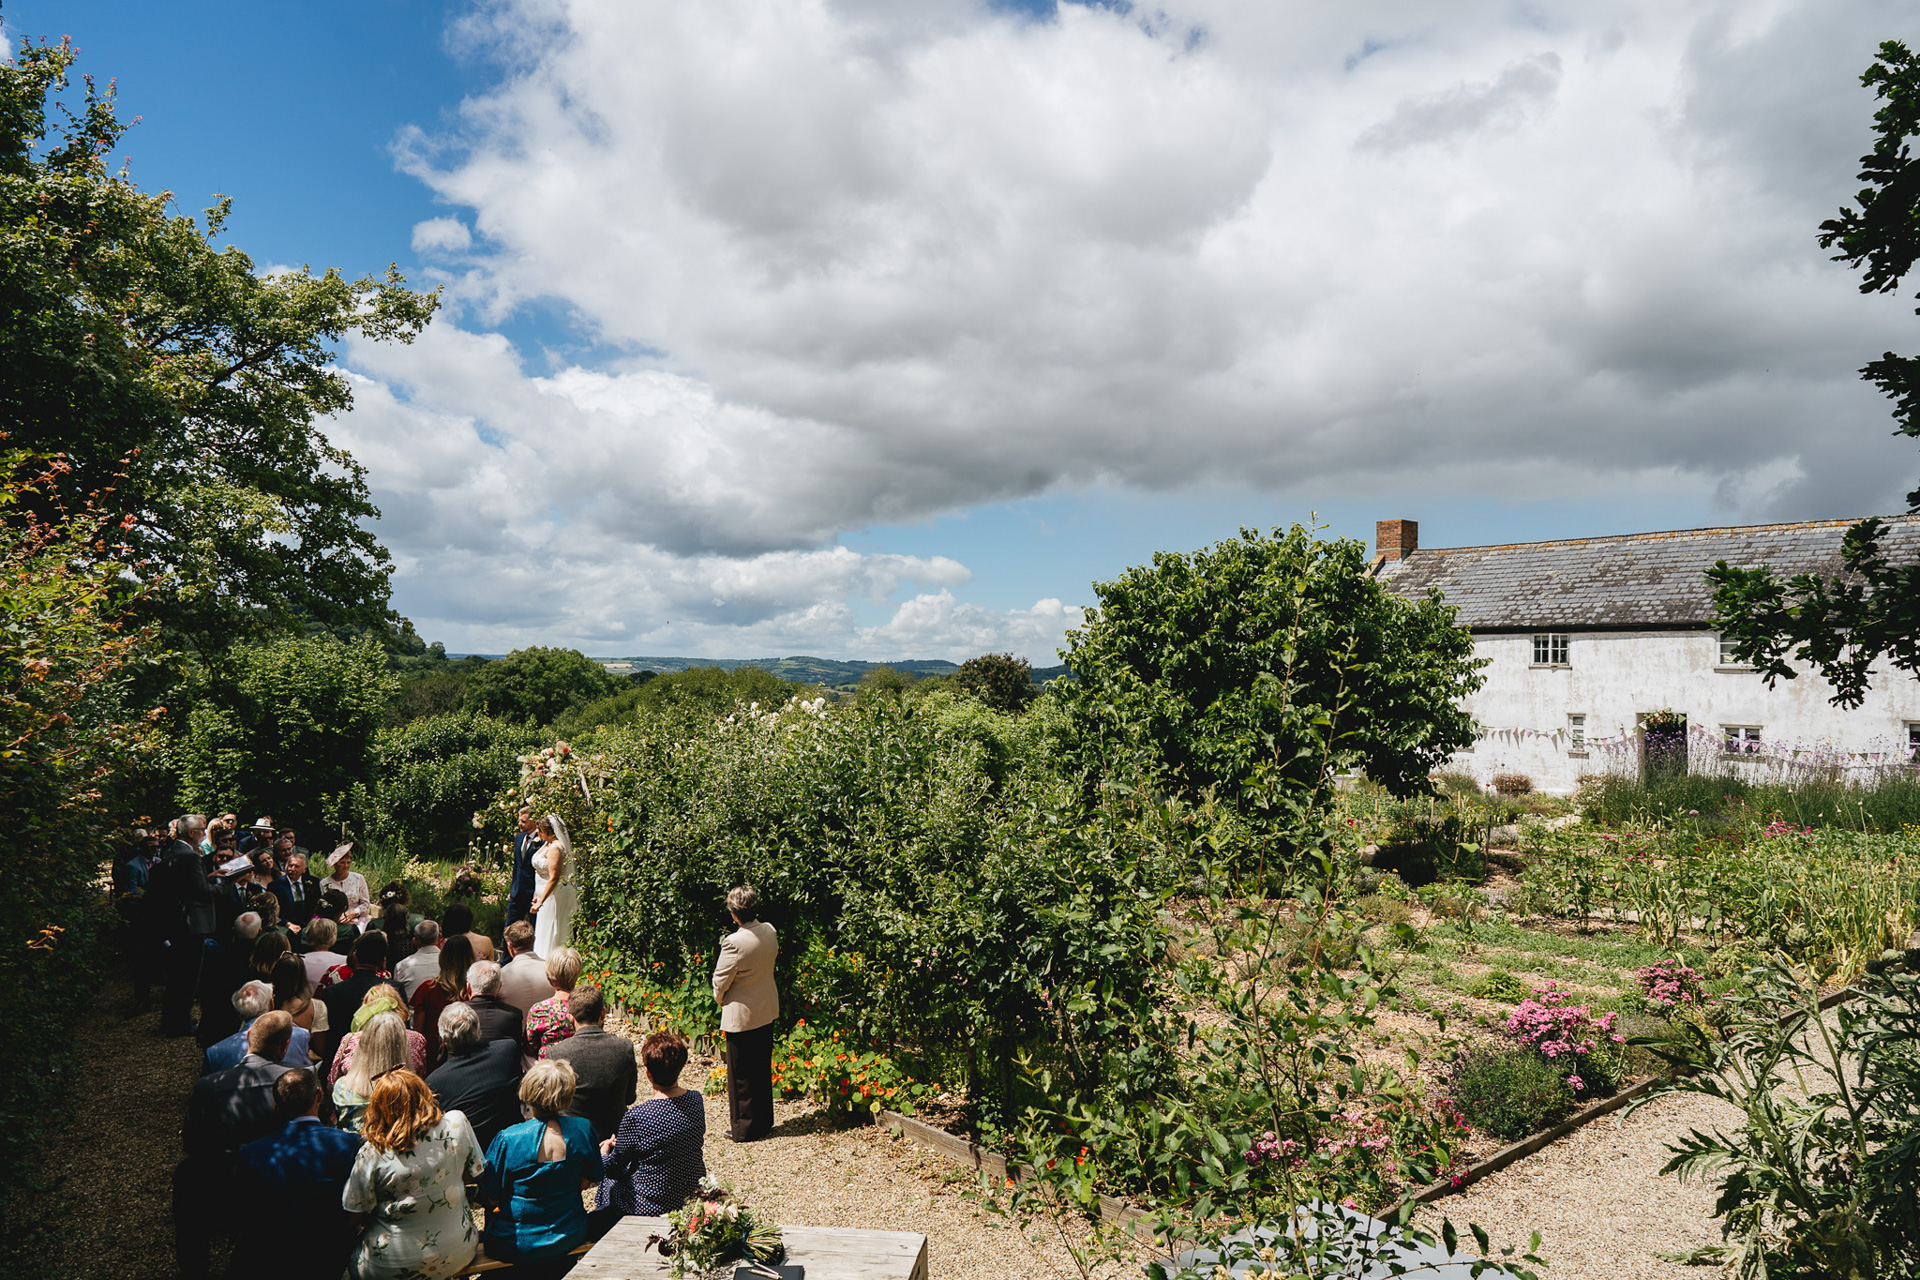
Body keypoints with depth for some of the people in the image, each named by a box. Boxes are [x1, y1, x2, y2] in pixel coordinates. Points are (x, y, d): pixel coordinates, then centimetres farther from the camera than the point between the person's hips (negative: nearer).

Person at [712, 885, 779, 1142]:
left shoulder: (734, 942, -27)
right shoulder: (770, 931, -6)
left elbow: (721, 981, -16)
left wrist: (720, 1000, 5)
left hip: (741, 1015, -7)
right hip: (767, 1011, 7)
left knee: (741, 1075, 9)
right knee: (762, 1069, 19)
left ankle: (744, 1128, 20)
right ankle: (764, 1122, 31)